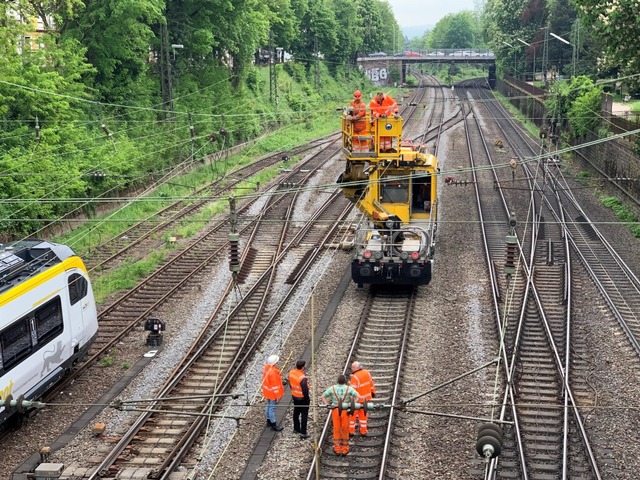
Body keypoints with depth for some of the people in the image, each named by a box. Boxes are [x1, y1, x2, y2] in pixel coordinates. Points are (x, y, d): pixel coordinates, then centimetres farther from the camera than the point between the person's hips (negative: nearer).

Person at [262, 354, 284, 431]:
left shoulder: (266, 367, -6)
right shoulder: (273, 372, -33)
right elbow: (275, 385, -25)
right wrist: (276, 396, -17)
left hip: (267, 391, 9)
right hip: (273, 393, -9)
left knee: (268, 406, 23)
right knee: (272, 408, 4)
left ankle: (269, 421, 39)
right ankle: (273, 424, 17)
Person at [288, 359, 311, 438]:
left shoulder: (291, 373, -10)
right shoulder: (303, 378, -33)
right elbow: (305, 390, -26)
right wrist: (307, 399, -10)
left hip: (294, 396, 7)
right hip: (302, 398, -7)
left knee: (296, 412, 22)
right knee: (304, 415, 6)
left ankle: (296, 428, 37)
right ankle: (303, 432, 10)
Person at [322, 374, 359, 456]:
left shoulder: (332, 388, 4)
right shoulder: (349, 388, 0)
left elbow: (323, 396, 1)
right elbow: (356, 396, -11)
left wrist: (327, 404, -5)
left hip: (335, 410, 1)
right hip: (345, 411, -1)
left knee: (336, 430, 11)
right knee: (345, 430, 10)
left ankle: (337, 449, 16)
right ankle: (345, 450, 17)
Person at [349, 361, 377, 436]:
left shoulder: (355, 377, -25)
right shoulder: (367, 373, -3)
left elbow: (353, 390, -24)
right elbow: (371, 383, 10)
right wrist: (373, 392, 24)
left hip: (357, 399, -6)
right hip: (366, 398, 6)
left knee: (353, 414, 10)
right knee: (363, 414, 17)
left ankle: (351, 431, 19)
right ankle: (363, 431, 22)